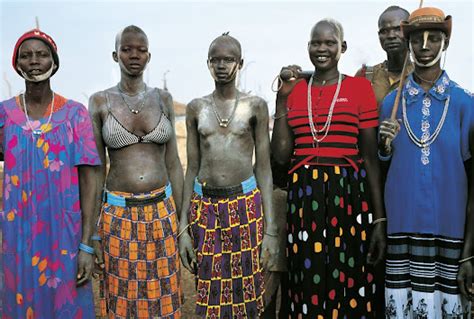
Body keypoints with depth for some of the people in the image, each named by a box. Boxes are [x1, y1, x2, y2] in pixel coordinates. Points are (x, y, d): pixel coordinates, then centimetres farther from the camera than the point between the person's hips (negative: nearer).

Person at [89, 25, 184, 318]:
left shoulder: (163, 99, 5)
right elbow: (96, 170, -1)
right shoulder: (100, 102, -2)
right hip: (118, 214, -2)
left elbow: (173, 162, 7)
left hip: (162, 211, 2)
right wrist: (92, 233, -2)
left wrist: (181, 220, 6)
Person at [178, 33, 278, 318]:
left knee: (246, 295, 5)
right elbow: (192, 168, 8)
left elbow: (264, 168, 1)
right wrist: (183, 228, 5)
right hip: (204, 208, 2)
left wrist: (270, 230, -4)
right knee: (210, 296, 7)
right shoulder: (196, 108, 7)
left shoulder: (255, 106, 1)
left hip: (246, 206, -1)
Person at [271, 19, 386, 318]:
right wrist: (282, 99, -1)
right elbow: (281, 155, 3)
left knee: (349, 283, 5)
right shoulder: (294, 90, 9)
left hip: (349, 193, -2)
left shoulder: (360, 87, 3)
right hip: (304, 194, 2)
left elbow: (370, 156, 1)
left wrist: (380, 218, -2)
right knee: (308, 284, 8)